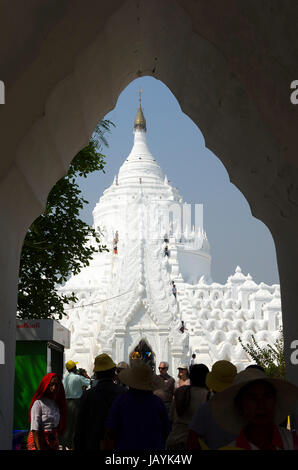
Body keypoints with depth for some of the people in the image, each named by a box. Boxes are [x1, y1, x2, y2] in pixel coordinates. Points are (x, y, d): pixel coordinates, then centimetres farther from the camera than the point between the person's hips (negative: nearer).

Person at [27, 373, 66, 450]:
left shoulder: (57, 404, 10)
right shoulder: (38, 403, -9)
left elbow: (58, 427, 11)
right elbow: (34, 429, -13)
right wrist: (39, 448, -19)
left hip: (53, 443, 6)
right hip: (39, 441, -6)